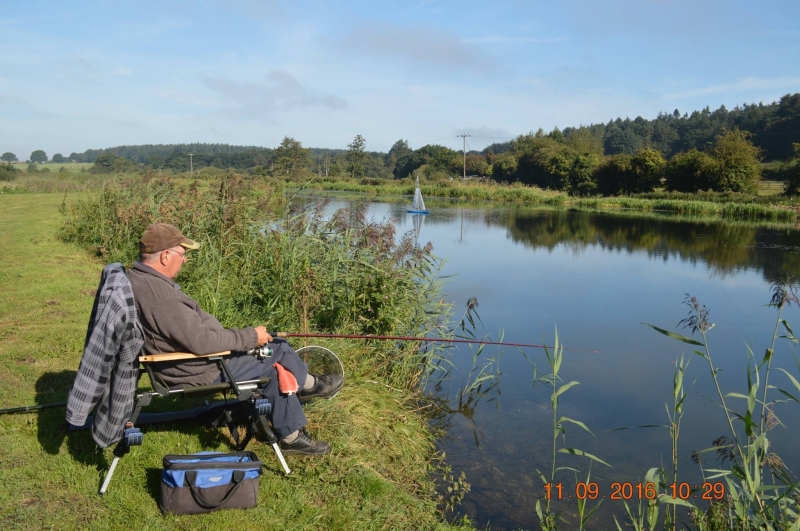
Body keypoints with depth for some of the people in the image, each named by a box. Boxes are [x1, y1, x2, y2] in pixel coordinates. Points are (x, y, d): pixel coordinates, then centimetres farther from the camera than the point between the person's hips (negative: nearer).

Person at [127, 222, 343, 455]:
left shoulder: (138, 278, 4)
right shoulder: (160, 295, -30)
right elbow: (201, 341, -30)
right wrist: (251, 337, -19)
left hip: (187, 362, 10)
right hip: (199, 372, -10)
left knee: (274, 370, 13)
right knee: (278, 349, -3)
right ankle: (308, 384, 23)